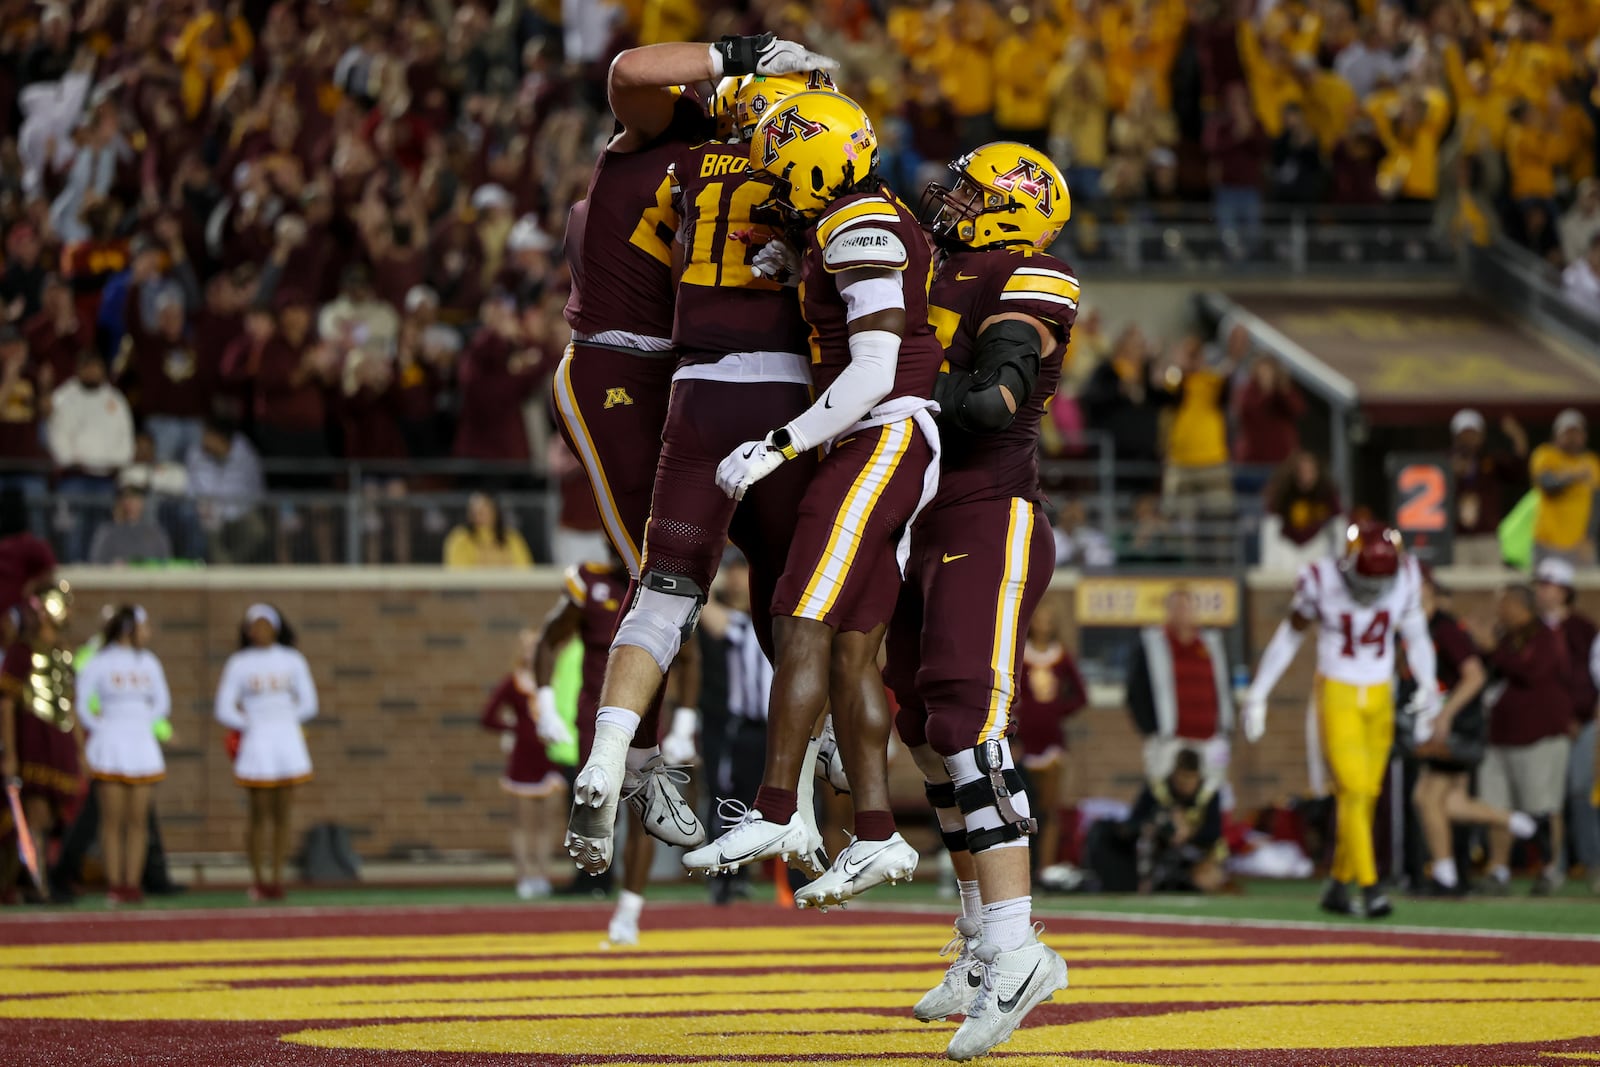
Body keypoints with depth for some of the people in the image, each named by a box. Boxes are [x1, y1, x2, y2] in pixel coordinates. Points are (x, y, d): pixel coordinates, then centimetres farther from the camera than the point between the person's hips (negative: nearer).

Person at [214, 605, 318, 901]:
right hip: (255, 742, -2)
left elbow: (308, 704, 11)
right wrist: (250, 724, -4)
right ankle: (258, 880, 5)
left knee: (282, 815, 2)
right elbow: (224, 710, 0)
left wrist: (284, 720, 2)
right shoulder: (239, 663, 1)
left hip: (287, 740, 2)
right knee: (260, 815, -3)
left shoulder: (292, 660, 8)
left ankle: (277, 878, 8)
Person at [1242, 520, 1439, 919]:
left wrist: (1428, 685, -4)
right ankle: (1369, 887, -17)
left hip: (1380, 699, 4)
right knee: (1354, 790, -15)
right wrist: (1257, 694, 1)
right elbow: (1288, 638, -1)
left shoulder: (1405, 579, -7)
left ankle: (1339, 884, 19)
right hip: (1337, 695, -4)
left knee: (1365, 796, 6)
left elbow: (1417, 637, 9)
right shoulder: (1322, 583, -15)